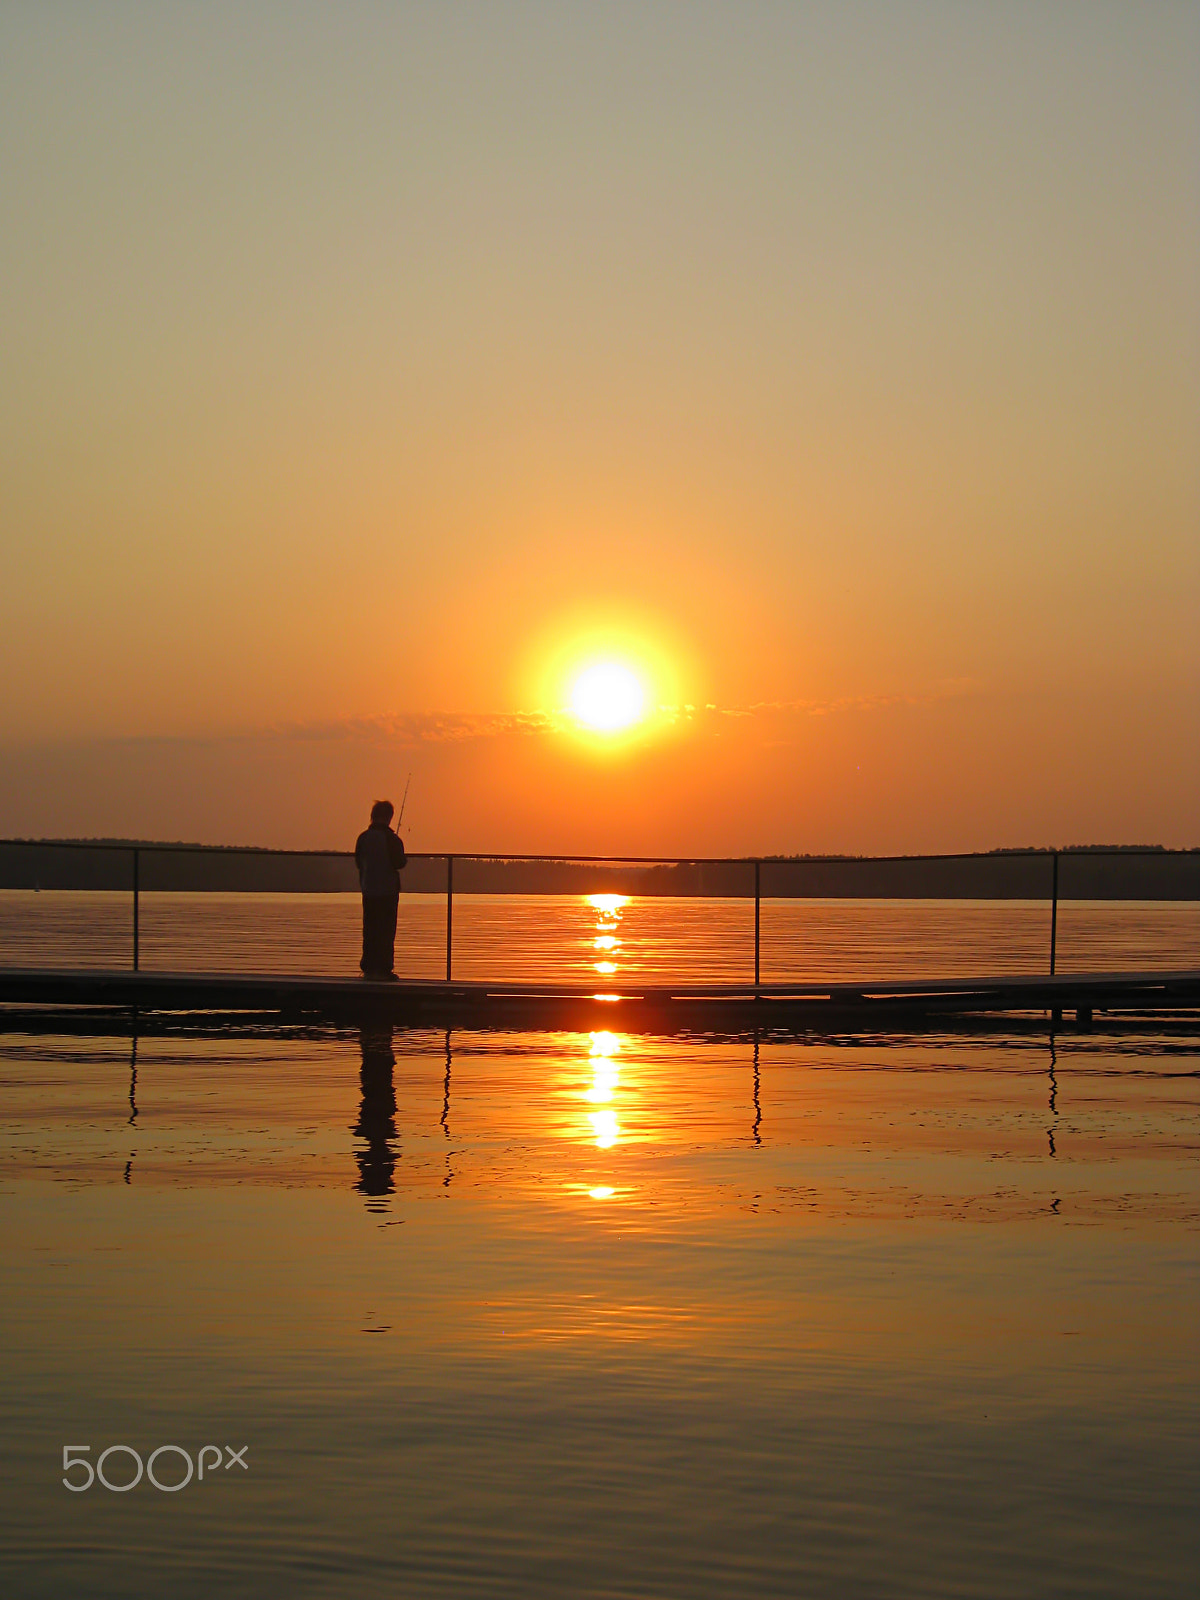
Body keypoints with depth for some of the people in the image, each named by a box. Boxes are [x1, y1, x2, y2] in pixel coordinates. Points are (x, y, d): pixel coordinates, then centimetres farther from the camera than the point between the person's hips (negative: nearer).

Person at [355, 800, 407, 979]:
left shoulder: (363, 837, 2)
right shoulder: (392, 839, -12)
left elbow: (358, 862, 9)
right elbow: (398, 863, -12)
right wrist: (405, 860, 10)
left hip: (368, 890, 4)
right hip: (388, 890, -4)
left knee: (369, 930, 9)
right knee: (386, 930, 0)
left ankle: (369, 967, 10)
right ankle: (384, 968, -3)